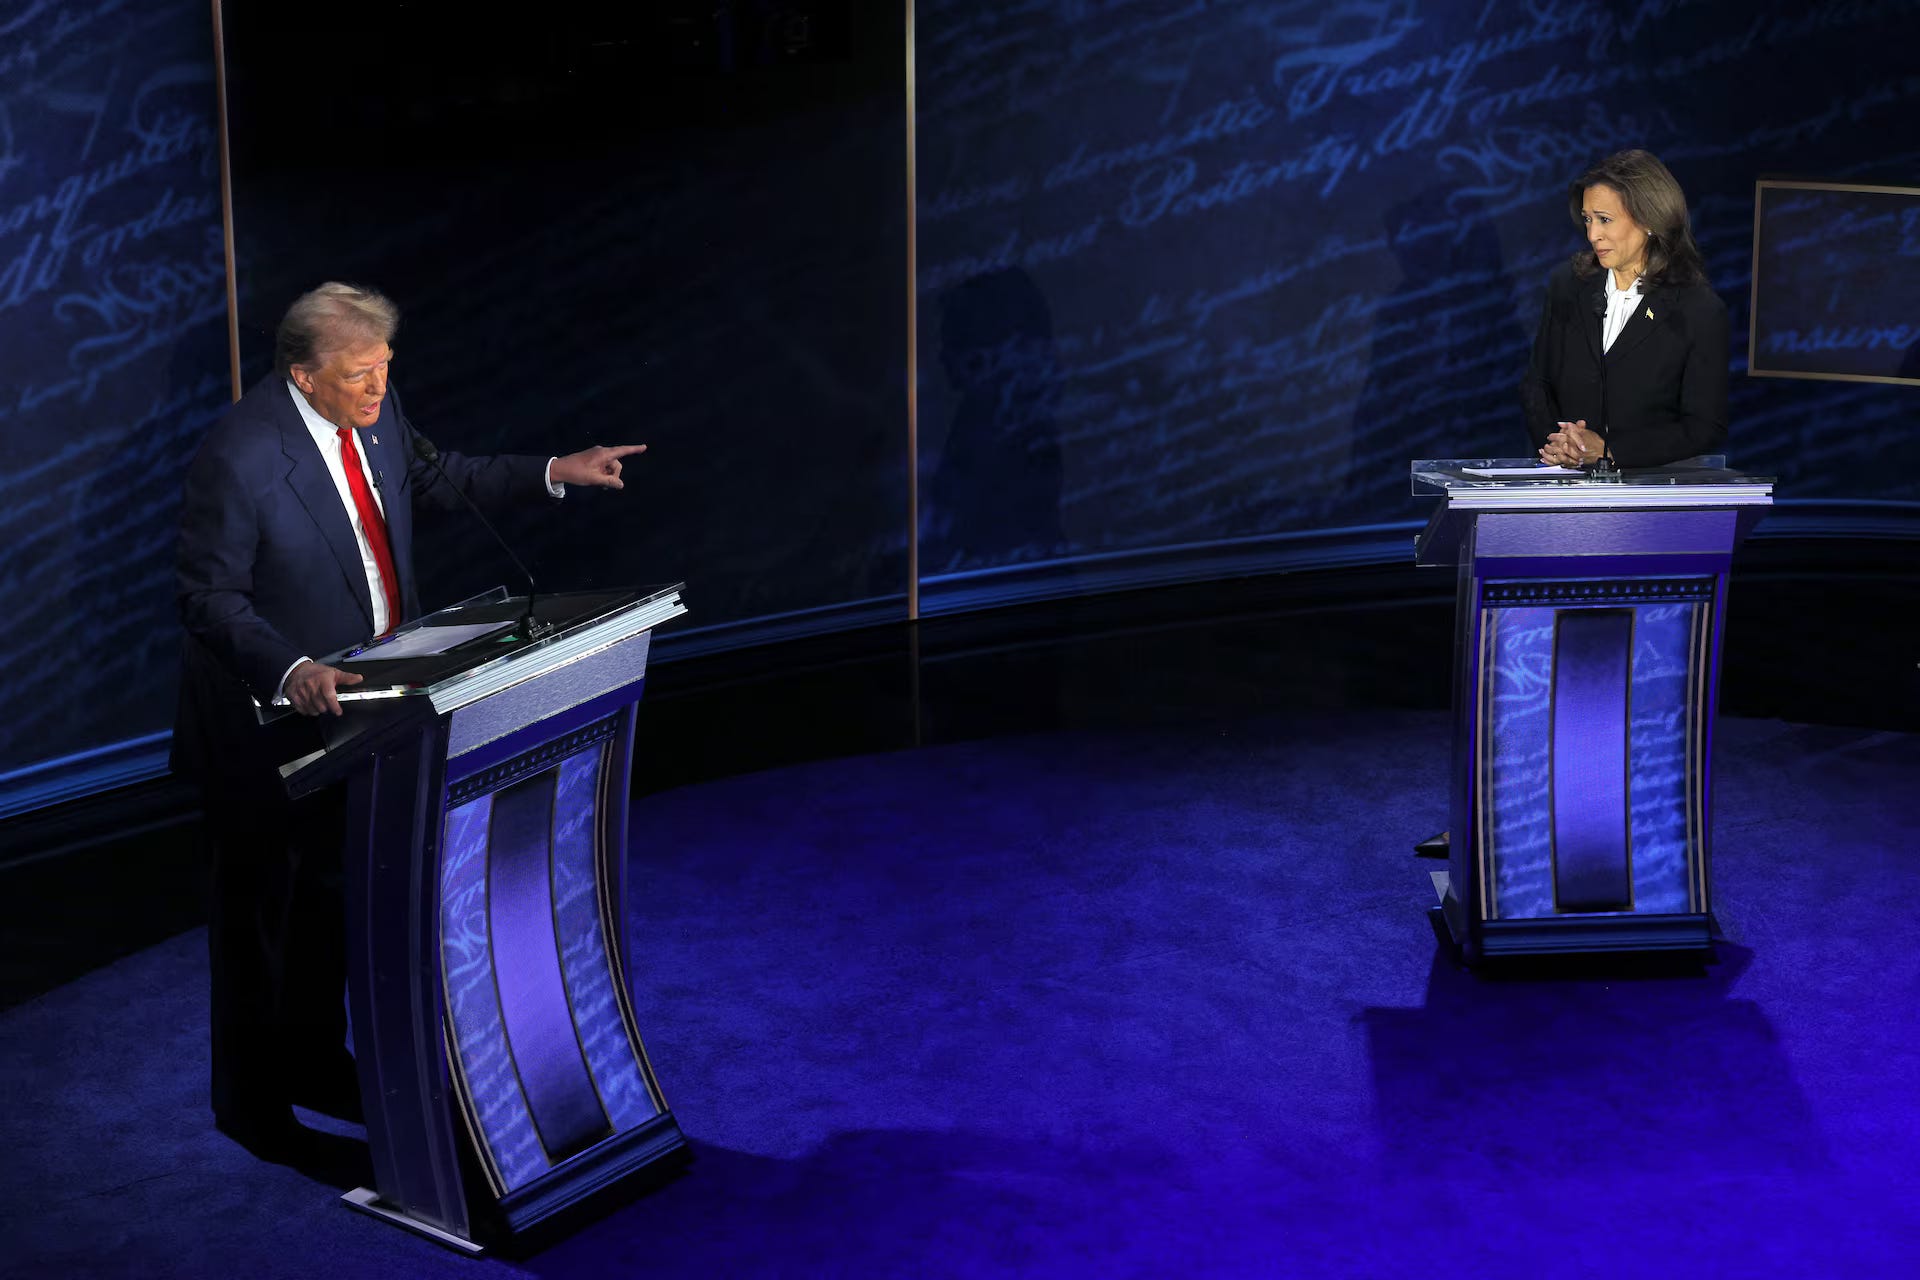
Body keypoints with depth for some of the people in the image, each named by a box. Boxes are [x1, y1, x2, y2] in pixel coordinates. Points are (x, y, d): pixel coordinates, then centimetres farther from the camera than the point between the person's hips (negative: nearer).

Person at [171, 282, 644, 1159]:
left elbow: (432, 480, 13)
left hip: (354, 700, 8)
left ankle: (314, 1063, 39)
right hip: (268, 717, -7)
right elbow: (210, 598, -24)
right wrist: (290, 674, -38)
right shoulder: (239, 459, -28)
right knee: (260, 909, 9)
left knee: (333, 893, 21)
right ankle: (250, 1102, 26)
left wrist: (552, 473, 5)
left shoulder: (374, 413, -5)